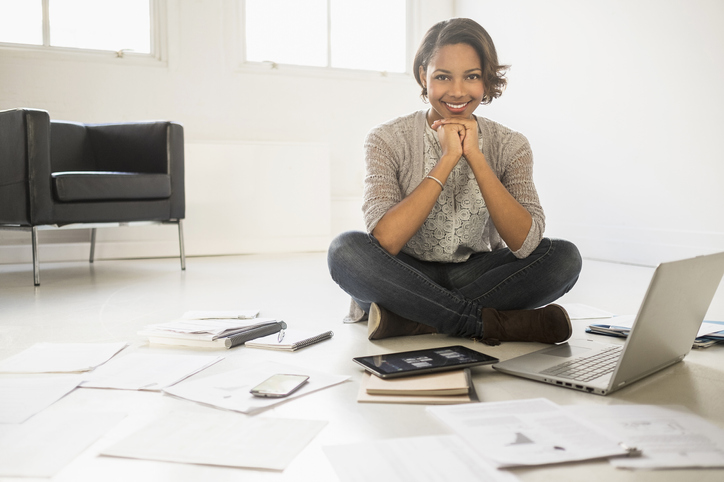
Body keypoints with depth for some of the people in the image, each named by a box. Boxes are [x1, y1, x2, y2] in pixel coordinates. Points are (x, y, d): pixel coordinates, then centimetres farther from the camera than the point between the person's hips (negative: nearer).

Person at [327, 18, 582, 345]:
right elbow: (383, 243, -24)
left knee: (564, 257, -21)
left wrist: (475, 155, -23)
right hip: (407, 278, -2)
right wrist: (448, 158, -24)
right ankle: (496, 323, -26)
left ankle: (405, 317, -23)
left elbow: (525, 244, -17)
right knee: (346, 249, -30)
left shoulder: (510, 146, -3)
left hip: (475, 277, 2)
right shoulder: (387, 141, -10)